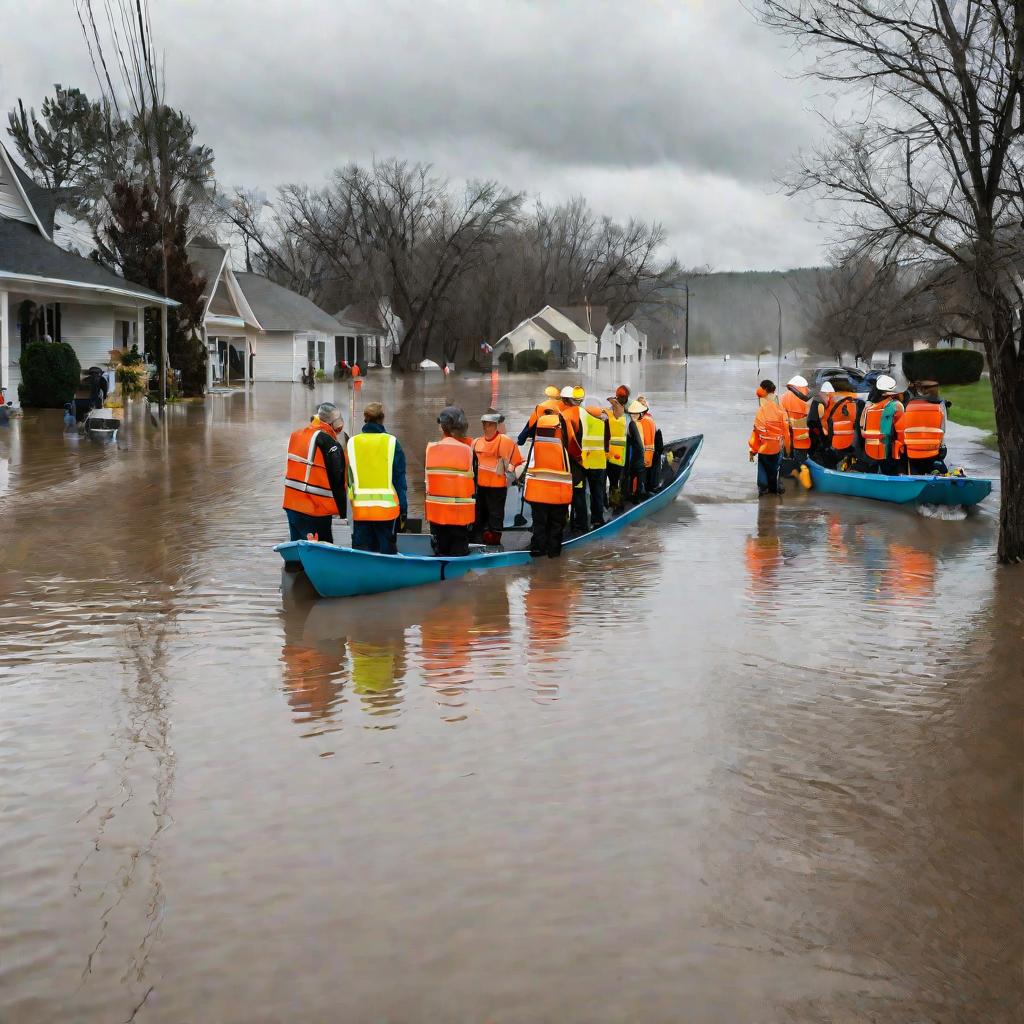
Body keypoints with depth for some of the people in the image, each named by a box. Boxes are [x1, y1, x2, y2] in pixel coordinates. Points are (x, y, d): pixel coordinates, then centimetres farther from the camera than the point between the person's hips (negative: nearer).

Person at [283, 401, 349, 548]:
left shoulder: (296, 434, 10)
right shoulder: (330, 444, -16)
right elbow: (338, 481, -12)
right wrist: (342, 512, -3)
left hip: (291, 504, 8)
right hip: (316, 510, -8)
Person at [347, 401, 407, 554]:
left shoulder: (352, 443, 2)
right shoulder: (391, 442, -4)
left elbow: (348, 479, 7)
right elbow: (400, 480, -2)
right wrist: (403, 509, 4)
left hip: (360, 510, 2)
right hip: (387, 508, -2)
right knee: (387, 553, 4)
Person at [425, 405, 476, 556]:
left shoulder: (431, 449, -4)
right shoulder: (468, 450, -7)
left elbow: (427, 480, 3)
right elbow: (474, 483, -4)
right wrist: (474, 515, 5)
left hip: (436, 511, 2)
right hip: (461, 512, -2)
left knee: (440, 552, 11)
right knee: (458, 553, 5)